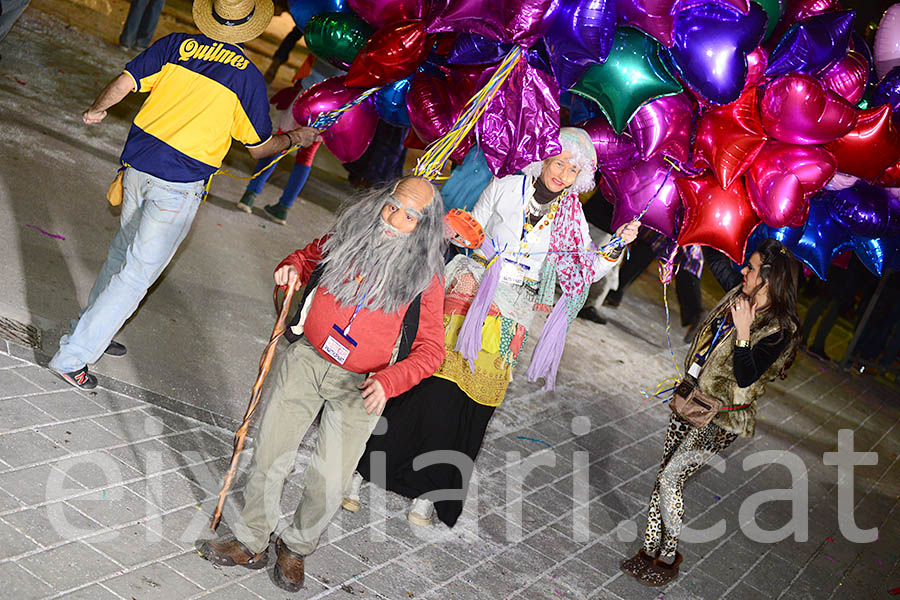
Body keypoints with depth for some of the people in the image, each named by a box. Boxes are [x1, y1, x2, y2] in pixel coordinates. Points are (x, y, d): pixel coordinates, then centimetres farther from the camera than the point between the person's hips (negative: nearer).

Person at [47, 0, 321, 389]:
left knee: (123, 251, 25)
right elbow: (260, 148, 3)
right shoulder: (247, 75, -6)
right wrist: (297, 138, 22)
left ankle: (91, 332, 39)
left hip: (138, 161, 6)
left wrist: (96, 110, 23)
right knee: (137, 273, 2)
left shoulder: (176, 45, 3)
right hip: (179, 184, -5)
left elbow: (123, 84, 3)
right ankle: (72, 355, 4)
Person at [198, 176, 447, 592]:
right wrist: (292, 267, -4)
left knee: (329, 481, 0)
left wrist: (387, 382, -23)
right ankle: (251, 545, 28)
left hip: (360, 386, -2)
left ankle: (296, 548, 30)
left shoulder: (425, 279, -11)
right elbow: (311, 254, 19)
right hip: (307, 359, 2)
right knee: (269, 456, 6)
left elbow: (430, 349, -8)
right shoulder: (347, 239, -4)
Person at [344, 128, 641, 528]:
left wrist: (618, 244, -7)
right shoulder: (506, 188, 1)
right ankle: (360, 469, 6)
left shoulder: (571, 216, 7)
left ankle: (426, 491, 16)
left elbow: (585, 273, 6)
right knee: (430, 390, -8)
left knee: (472, 406, 0)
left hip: (508, 321, 2)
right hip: (469, 299, -2)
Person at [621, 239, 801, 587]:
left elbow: (745, 378, -25)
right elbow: (717, 261, 15)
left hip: (719, 420, -7)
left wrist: (742, 332, -31)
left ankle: (669, 556, 12)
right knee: (666, 475, 10)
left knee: (669, 479, -7)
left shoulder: (779, 331, -20)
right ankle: (650, 550, 23)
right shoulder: (742, 294, 0)